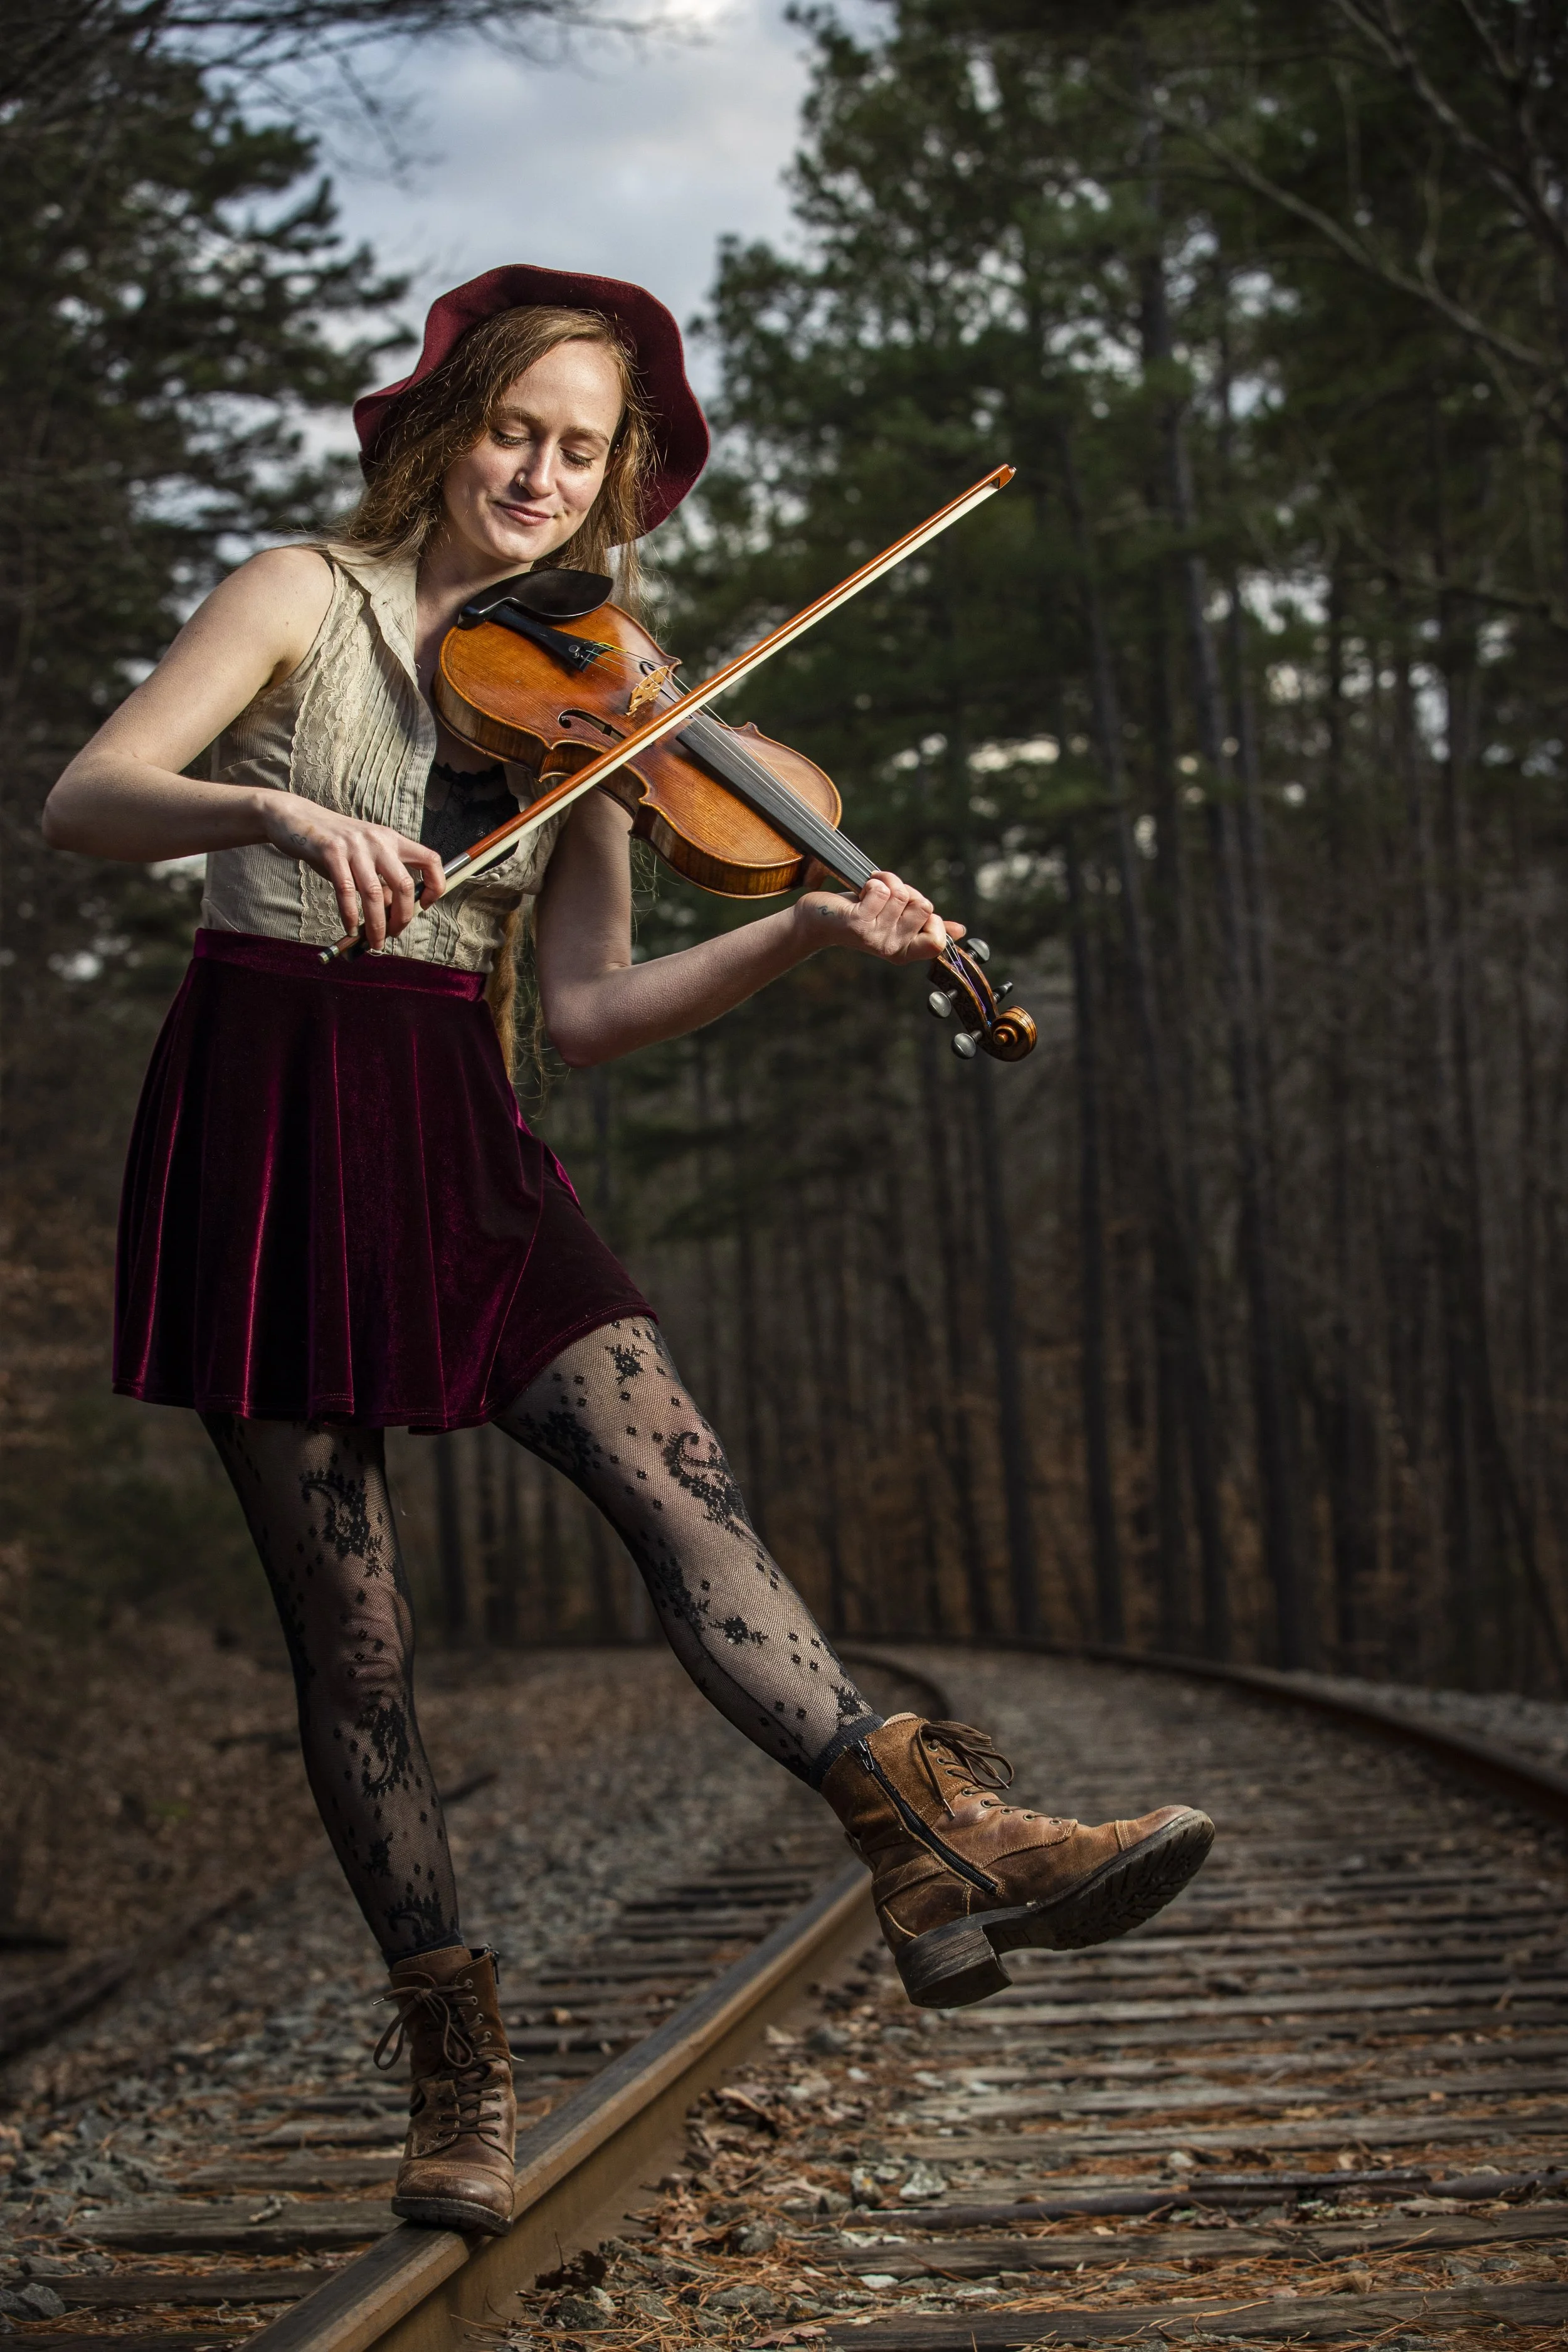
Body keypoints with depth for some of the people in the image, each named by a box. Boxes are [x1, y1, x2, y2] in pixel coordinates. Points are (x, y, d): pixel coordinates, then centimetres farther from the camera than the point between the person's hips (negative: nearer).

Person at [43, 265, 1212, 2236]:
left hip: (455, 1143, 3)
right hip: (268, 1125, -3)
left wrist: (807, 935, -9)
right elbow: (86, 799, -11)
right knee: (349, 1629, -2)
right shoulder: (310, 599, 2)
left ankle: (945, 1855, -26)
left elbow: (584, 1008, 5)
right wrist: (284, 816, -31)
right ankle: (455, 2071, 7)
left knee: (677, 1480, -17)